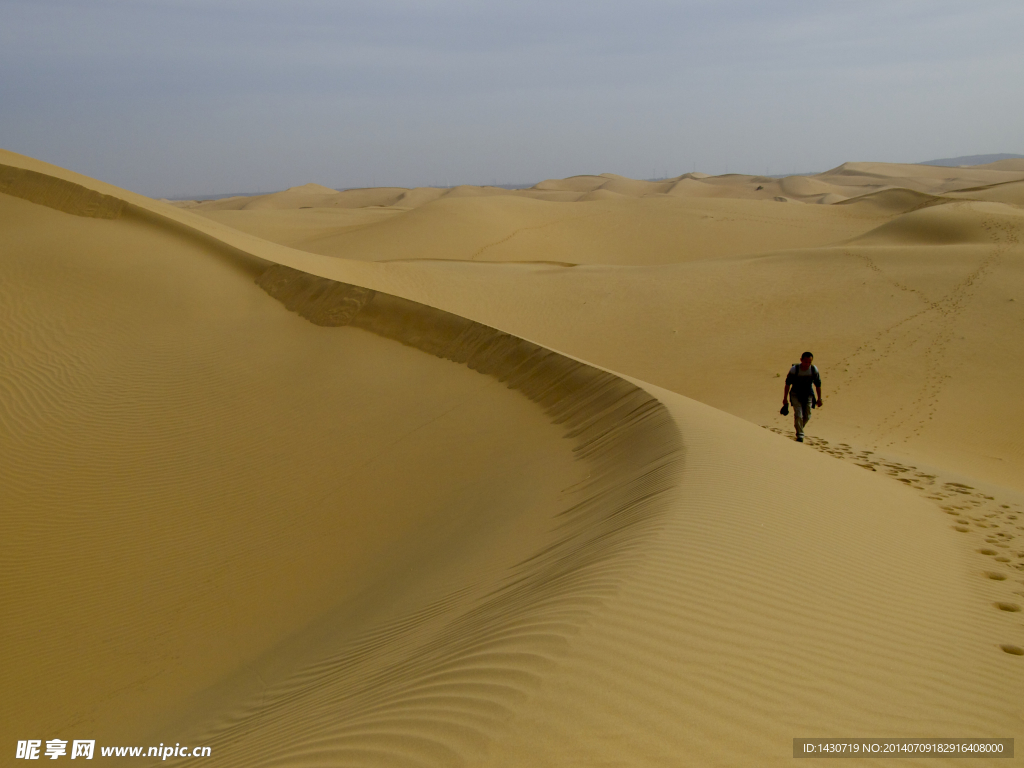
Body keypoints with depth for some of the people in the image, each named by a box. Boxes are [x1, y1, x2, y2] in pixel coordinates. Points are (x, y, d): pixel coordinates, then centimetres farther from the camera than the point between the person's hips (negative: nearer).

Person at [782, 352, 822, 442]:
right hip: (796, 394, -2)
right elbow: (788, 384, -9)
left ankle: (799, 428, 37)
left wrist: (819, 398, 3)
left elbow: (818, 385, -2)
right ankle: (800, 436, -2)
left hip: (808, 394, 2)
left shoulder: (814, 370, -15)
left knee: (807, 416, 6)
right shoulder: (794, 369, -22)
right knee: (798, 414, -14)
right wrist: (785, 398, -4)